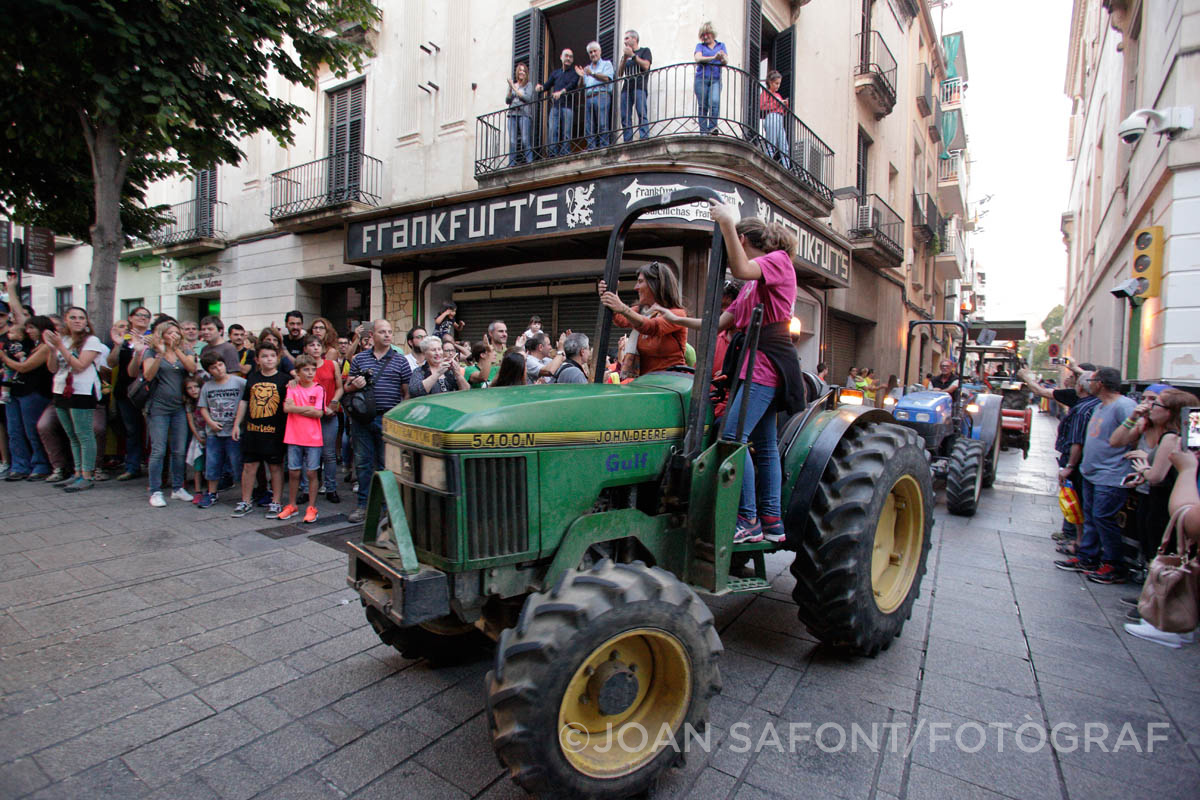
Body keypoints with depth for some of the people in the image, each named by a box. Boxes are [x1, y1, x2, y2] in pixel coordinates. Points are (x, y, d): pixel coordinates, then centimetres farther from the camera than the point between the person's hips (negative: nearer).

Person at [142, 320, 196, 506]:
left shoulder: (185, 351, 9)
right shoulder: (151, 351, 2)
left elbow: (192, 368, -11)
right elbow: (148, 375, -13)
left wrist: (176, 349, -18)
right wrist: (160, 353, -21)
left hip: (179, 407, 3)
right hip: (158, 407, -3)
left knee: (179, 451, 7)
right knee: (158, 451, -4)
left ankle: (177, 488, 19)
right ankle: (155, 491, 5)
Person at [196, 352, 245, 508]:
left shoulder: (240, 382, -7)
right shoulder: (207, 386, 7)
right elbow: (203, 408, 10)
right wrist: (210, 422, -3)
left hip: (234, 431, -4)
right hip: (214, 432, 4)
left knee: (239, 463, 0)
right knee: (212, 464, 13)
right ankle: (211, 493, 29)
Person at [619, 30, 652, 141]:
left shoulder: (644, 51, 15)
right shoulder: (626, 54, 29)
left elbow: (646, 66, -3)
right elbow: (620, 73, 17)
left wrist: (633, 55, 0)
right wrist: (625, 58, 4)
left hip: (639, 87, -5)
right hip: (626, 87, 5)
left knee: (642, 114, -18)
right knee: (625, 116, -6)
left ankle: (644, 139, -26)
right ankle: (628, 142, -8)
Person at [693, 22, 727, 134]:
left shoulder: (721, 45, 19)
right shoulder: (700, 46, 15)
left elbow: (726, 61, 5)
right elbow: (698, 58, -6)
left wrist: (722, 58, -20)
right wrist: (714, 58, -19)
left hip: (715, 79, 0)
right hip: (701, 79, 0)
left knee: (714, 102, -22)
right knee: (702, 105, -5)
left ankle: (712, 127, -23)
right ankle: (703, 131, -4)